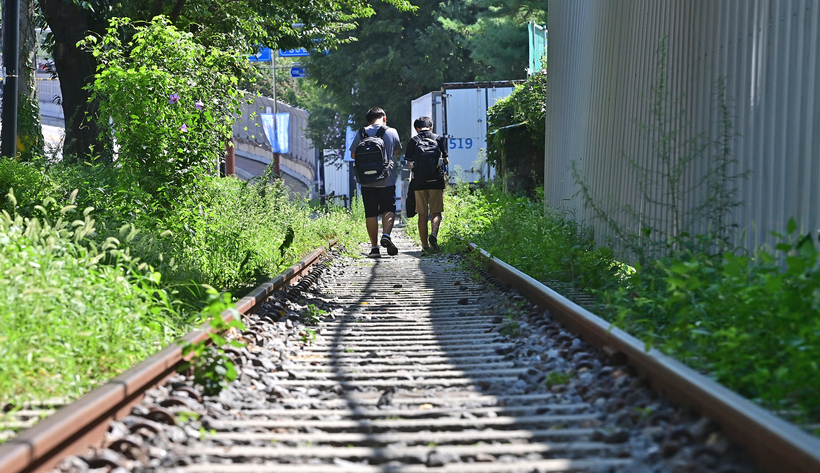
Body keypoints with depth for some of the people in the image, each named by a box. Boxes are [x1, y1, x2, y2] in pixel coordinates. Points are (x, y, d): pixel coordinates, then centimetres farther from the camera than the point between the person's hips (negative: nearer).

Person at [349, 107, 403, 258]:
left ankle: (374, 247, 3)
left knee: (371, 213, 4)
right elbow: (396, 152, 15)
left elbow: (353, 155, 6)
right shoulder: (392, 132, 1)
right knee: (389, 209, 11)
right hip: (387, 179, -1)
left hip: (367, 181, 1)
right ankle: (386, 235, -12)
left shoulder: (362, 133, 1)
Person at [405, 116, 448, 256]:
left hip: (419, 181, 1)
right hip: (436, 181, -1)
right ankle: (433, 234, -21)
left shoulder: (413, 141, 5)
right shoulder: (439, 139, 4)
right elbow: (446, 161, 5)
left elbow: (410, 163, 3)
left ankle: (425, 247, 2)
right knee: (436, 212, 7)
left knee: (422, 214, 5)